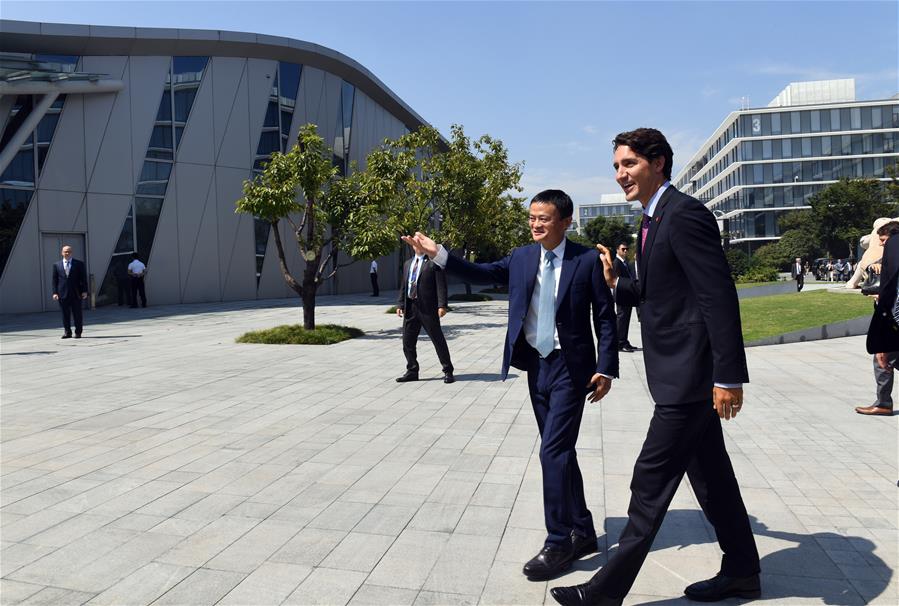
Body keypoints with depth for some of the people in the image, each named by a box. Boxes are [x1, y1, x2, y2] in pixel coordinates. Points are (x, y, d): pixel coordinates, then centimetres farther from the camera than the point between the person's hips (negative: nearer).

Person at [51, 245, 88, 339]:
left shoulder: (79, 264, 4)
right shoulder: (56, 265, 9)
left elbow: (84, 278, 3)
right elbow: (54, 280, 7)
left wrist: (84, 291, -4)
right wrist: (55, 292, -2)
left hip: (76, 293, -1)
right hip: (63, 294, 1)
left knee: (77, 314, 2)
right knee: (65, 314, 5)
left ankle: (78, 332, 10)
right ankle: (67, 332, 13)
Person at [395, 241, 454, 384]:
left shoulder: (434, 262, -3)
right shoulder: (408, 264, 18)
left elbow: (441, 285, -10)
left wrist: (442, 305, -19)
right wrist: (400, 304, 11)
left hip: (428, 308, -6)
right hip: (410, 308, 6)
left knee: (438, 340, 1)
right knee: (407, 342, 8)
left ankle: (448, 371, 12)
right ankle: (412, 371, 22)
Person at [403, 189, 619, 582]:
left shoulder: (587, 260, -7)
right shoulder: (521, 258, 6)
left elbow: (605, 317, -6)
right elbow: (481, 273, -2)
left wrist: (606, 368, -11)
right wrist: (438, 254, -14)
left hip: (570, 368, -5)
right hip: (537, 367, 6)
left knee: (553, 451, -9)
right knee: (560, 452, 13)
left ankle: (558, 543, 5)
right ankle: (582, 532, 28)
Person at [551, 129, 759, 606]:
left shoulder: (684, 214, -17)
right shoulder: (653, 221, 14)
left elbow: (719, 295, -22)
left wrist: (729, 376, -23)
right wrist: (617, 284, 3)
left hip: (688, 375, -10)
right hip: (683, 374, 10)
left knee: (651, 482, -2)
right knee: (710, 475, 18)